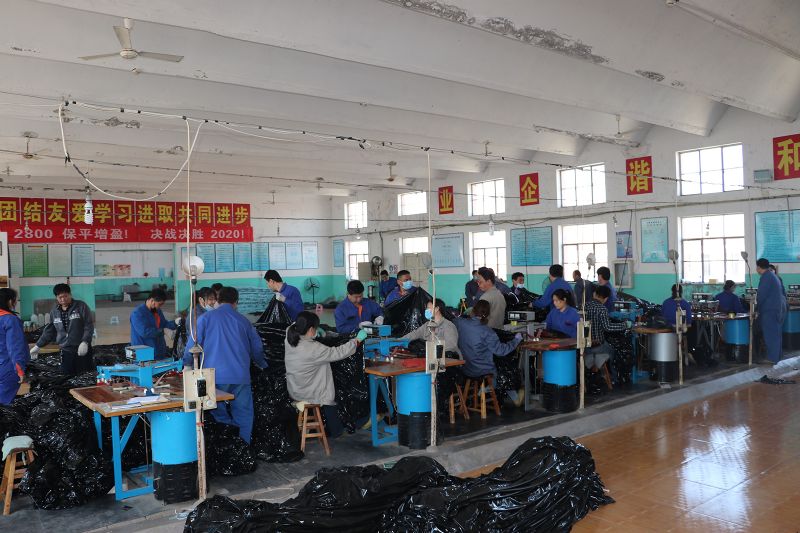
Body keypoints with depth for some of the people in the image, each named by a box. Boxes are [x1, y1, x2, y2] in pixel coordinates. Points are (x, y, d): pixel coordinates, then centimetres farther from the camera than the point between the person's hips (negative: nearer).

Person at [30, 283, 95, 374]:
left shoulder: (81, 306, -4)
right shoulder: (54, 312, 10)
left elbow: (89, 326, -9)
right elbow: (49, 331, 20)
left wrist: (85, 342, -21)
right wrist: (37, 346, 17)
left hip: (82, 350, -4)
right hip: (66, 351, 4)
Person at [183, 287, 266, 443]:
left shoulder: (206, 318, 3)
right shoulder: (243, 320, 10)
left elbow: (193, 343, 0)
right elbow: (257, 347, 18)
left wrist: (187, 364, 16)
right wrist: (261, 364, 36)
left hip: (215, 377, -1)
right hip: (240, 376, 1)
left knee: (219, 414, 8)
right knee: (243, 413, 8)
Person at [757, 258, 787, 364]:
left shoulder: (766, 277, -14)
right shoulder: (773, 275, 16)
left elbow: (761, 295, -16)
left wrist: (757, 308, -3)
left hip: (770, 310, -10)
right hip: (779, 308, 10)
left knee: (770, 335, -6)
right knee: (776, 334, 14)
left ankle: (772, 358, -4)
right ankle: (776, 357, 21)